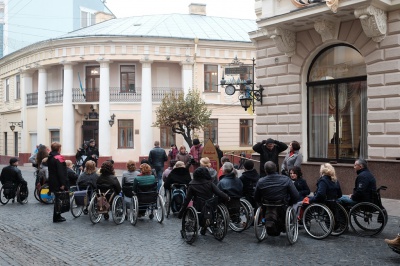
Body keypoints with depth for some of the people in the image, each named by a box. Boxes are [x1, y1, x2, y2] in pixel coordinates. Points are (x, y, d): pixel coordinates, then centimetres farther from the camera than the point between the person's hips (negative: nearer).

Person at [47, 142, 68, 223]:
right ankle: (56, 217, 2)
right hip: (58, 183, -9)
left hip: (52, 182, 9)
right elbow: (61, 172, -22)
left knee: (57, 198, 17)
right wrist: (62, 183, -21)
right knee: (58, 199, -2)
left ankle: (57, 215, 23)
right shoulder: (59, 158, -17)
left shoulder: (50, 158, 12)